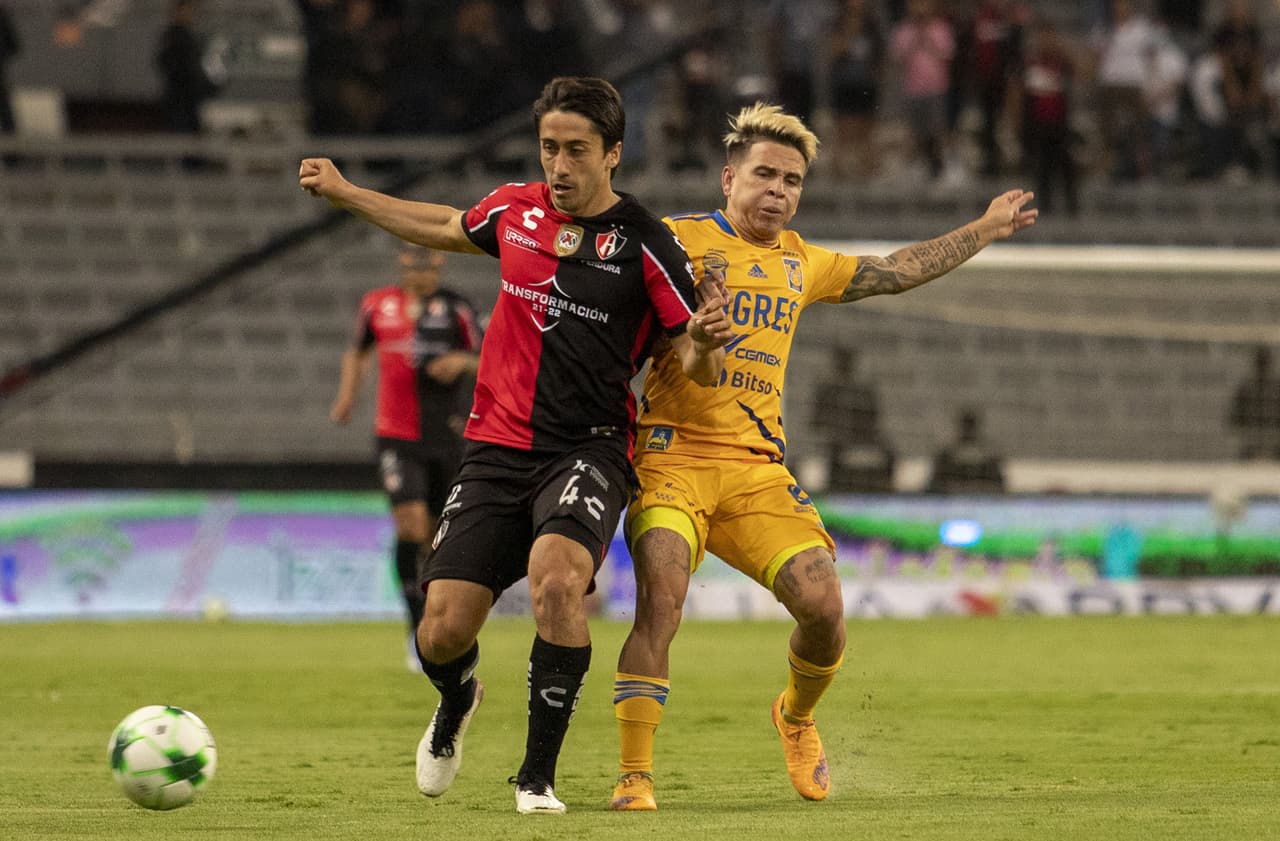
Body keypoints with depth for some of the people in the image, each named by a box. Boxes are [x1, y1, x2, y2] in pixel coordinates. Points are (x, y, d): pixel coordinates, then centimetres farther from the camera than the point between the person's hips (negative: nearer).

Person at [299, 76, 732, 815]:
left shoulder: (644, 243, -7)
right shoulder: (515, 210, 6)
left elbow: (696, 368, -3)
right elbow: (449, 229, 29)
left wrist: (705, 347, -27)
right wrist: (346, 194, 34)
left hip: (588, 449, -4)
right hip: (498, 448, 4)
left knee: (556, 577, -33)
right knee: (444, 633, -4)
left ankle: (539, 774, -17)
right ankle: (457, 701, 36)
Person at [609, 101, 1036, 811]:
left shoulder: (798, 262, 20)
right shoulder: (679, 239, 0)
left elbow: (893, 272, 33)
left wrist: (984, 230, 39)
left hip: (758, 468, 5)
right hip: (674, 453, -5)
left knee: (823, 605, -10)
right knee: (661, 597, -25)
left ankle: (797, 718, 22)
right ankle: (634, 776, -17)